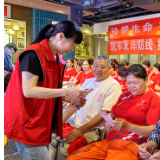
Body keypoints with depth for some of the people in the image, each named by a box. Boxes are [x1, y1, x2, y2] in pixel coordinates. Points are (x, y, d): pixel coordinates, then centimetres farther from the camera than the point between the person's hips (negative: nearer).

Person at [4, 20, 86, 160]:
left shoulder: (55, 58, 9)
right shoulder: (34, 54, -19)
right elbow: (28, 90, -25)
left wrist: (70, 99, 2)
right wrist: (65, 91, -21)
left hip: (43, 122, 9)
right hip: (28, 123, -9)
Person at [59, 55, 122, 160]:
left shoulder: (113, 86, -8)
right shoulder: (88, 82, 13)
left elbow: (105, 113, -16)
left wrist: (81, 130, -20)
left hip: (94, 130, -6)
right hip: (77, 126, 7)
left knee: (63, 150, -25)